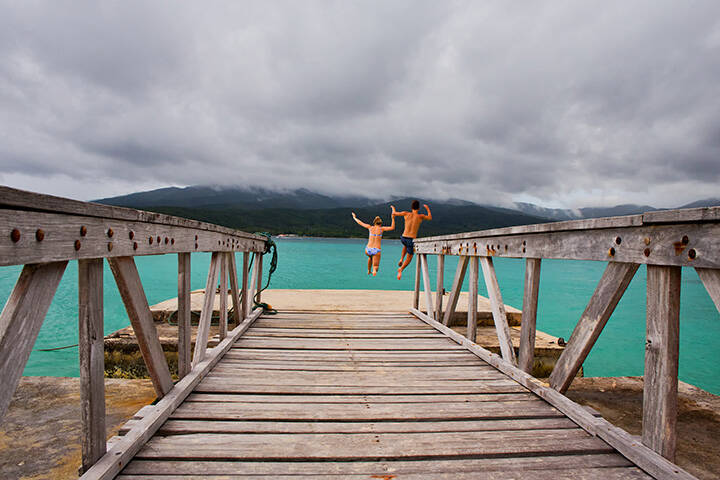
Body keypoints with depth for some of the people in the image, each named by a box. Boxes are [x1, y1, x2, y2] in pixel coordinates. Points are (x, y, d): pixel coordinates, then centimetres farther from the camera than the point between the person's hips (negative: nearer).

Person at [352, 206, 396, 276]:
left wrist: (354, 217, 35)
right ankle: (374, 269, -31)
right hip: (376, 250, -3)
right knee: (376, 267, 5)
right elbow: (392, 228, -4)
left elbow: (360, 223, 18)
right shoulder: (381, 228, 0)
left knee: (370, 257, 40)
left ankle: (368, 271, 41)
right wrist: (393, 218, -3)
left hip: (368, 250, 3)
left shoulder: (370, 227, 7)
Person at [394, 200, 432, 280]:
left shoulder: (406, 214, 1)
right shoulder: (420, 216, -3)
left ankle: (401, 259, 22)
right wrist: (428, 208, 32)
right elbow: (430, 218, 17)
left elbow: (394, 213, 14)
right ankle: (401, 269, -14)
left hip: (403, 237, 3)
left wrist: (394, 214, 39)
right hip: (411, 239, -3)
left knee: (406, 245, 39)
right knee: (409, 257, 11)